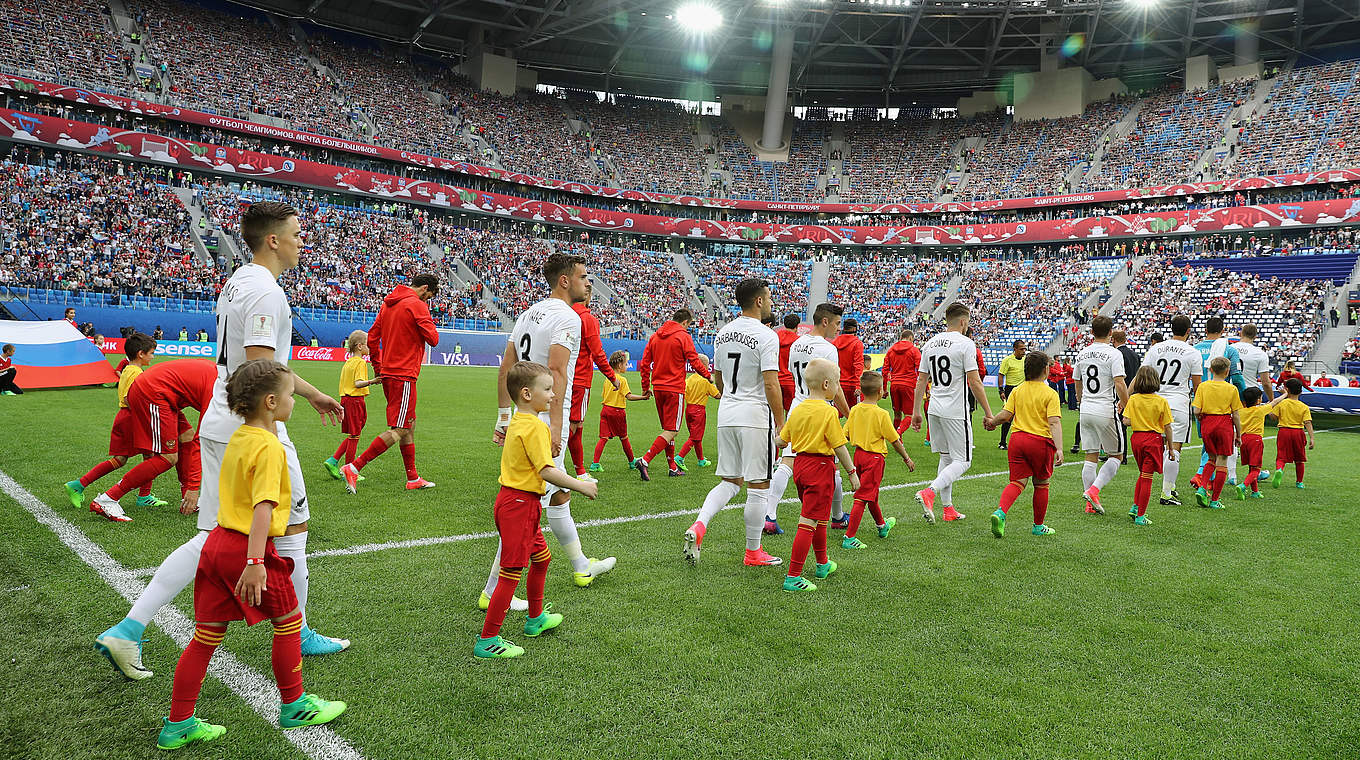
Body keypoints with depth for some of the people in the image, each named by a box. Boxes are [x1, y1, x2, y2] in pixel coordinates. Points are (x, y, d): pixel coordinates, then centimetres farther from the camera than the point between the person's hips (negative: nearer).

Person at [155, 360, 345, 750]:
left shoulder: (238, 438, 9)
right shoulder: (270, 447, -18)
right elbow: (263, 507, -26)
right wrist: (255, 562, -30)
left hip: (217, 542, 8)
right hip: (248, 548, -8)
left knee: (207, 635, 13)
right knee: (289, 621, 11)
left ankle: (178, 725, 20)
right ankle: (293, 705, 25)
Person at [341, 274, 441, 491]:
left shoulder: (388, 304, 14)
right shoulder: (417, 305, -11)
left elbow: (372, 338, 16)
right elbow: (433, 339, -12)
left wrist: (378, 368, 21)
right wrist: (428, 324, 7)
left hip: (388, 373, 10)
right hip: (404, 376, -10)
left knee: (409, 425, 16)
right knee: (398, 430, -7)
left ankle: (413, 478, 21)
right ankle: (354, 467, -11)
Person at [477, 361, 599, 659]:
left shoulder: (516, 423, 12)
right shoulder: (535, 427, -19)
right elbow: (547, 471, -24)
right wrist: (581, 486, -16)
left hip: (511, 500, 10)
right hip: (520, 504, -10)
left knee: (541, 558, 25)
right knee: (511, 574, -5)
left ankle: (535, 618, 41)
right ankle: (487, 641, 2)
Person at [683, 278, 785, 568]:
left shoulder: (722, 334, 10)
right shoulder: (766, 336, -12)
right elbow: (771, 385, -17)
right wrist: (780, 423, -10)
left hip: (726, 414, 7)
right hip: (756, 416, -7)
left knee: (729, 481, 15)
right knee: (758, 486, 4)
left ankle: (699, 525, -6)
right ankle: (753, 552, 12)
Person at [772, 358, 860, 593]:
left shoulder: (798, 410, 5)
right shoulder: (829, 412, -15)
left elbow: (782, 440, 9)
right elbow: (839, 447, -12)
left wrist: (772, 440, 32)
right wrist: (852, 472, -3)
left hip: (800, 464, 8)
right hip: (820, 467, -8)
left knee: (819, 519, 24)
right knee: (809, 522, -6)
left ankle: (823, 564, 39)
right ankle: (793, 577, -7)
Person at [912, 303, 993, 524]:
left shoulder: (930, 344, 9)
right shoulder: (966, 344, -10)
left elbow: (921, 380, 11)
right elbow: (974, 383, -13)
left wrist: (916, 411, 16)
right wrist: (988, 412, -7)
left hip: (935, 410, 7)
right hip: (956, 412, -7)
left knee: (946, 457, 16)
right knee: (962, 461, 0)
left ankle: (948, 508, 18)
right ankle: (930, 492, -21)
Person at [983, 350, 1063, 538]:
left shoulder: (1017, 390, 8)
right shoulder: (1050, 394, -4)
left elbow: (1006, 415, 2)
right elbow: (1054, 422, -14)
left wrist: (991, 422, 20)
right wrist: (1059, 448, -19)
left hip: (1017, 438, 3)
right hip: (1041, 441, -3)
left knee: (1017, 482, 4)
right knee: (1041, 484, 13)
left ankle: (1000, 511, -23)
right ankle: (1038, 526, 24)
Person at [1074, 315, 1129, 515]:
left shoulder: (1082, 354, 9)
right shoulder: (1114, 354, -9)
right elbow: (1120, 385, -18)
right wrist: (1126, 406, -5)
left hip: (1086, 410, 6)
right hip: (1106, 411, -5)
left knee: (1091, 457, 9)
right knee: (1116, 456, 8)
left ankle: (1091, 504, 10)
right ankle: (1093, 490, -9)